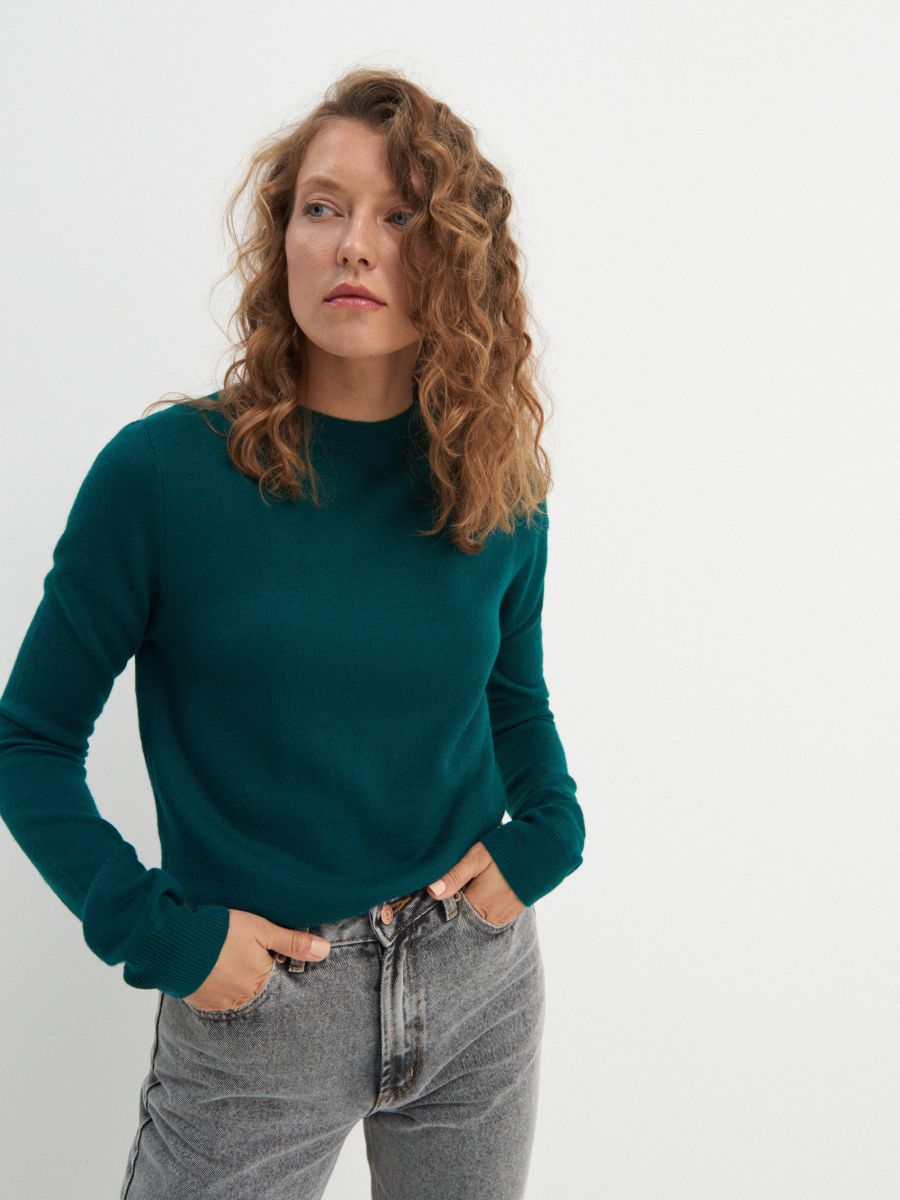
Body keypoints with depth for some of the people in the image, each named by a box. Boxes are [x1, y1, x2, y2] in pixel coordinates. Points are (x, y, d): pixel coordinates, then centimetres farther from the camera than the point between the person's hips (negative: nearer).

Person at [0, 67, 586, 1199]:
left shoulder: (498, 490, -4)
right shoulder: (162, 472, -14)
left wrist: (547, 829, -3)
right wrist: (154, 928, -14)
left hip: (480, 983, 4)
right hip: (254, 1009, -3)